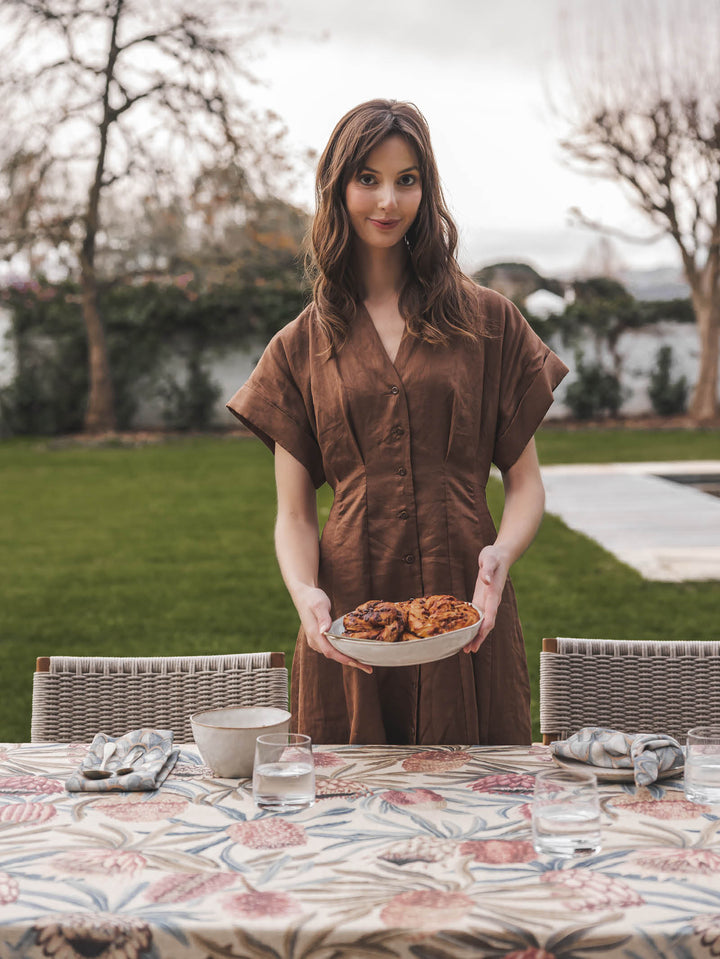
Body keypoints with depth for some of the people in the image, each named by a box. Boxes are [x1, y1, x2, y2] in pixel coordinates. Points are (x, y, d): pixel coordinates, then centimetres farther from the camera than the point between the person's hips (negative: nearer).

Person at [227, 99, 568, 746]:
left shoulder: (489, 323, 6)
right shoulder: (300, 349, 8)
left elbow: (526, 482, 5)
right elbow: (293, 514, 5)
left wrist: (501, 553, -15)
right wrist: (305, 591, -15)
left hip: (467, 617, 0)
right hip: (348, 619, 1)